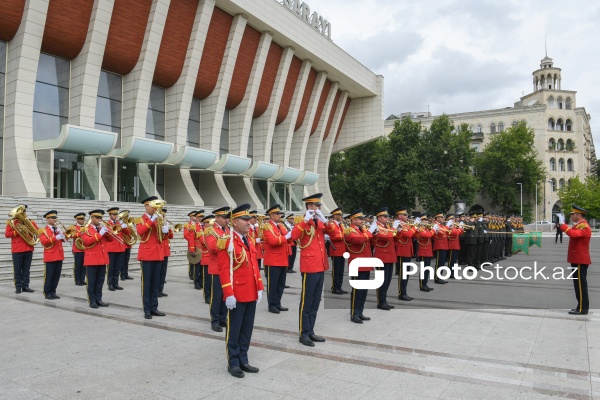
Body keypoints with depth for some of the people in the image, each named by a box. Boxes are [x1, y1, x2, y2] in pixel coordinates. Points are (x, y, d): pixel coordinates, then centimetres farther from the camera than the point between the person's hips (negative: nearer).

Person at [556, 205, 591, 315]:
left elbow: (573, 234, -36)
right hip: (578, 260, 10)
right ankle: (582, 306, 22)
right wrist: (562, 223, 10)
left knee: (580, 284, -5)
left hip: (580, 261, -10)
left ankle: (582, 309, 1)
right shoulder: (578, 225, 14)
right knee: (579, 284, 15)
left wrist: (562, 223, -33)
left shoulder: (584, 226, -18)